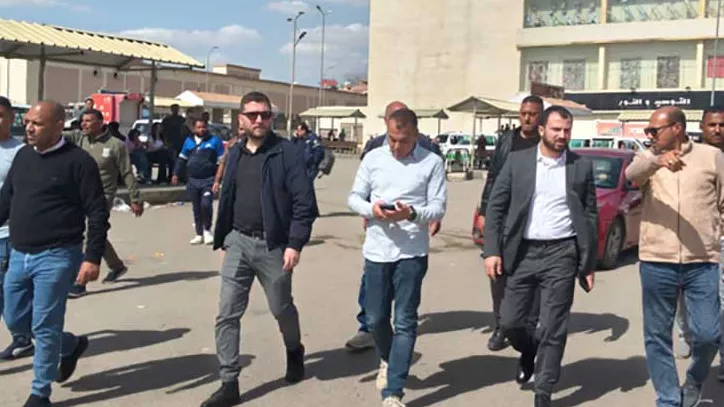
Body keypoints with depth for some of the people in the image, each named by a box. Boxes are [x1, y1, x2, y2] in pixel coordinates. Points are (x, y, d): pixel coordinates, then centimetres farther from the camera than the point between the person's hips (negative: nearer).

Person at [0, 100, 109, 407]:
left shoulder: (78, 161, -11)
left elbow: (97, 213, -12)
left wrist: (92, 258, -17)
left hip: (56, 257, -7)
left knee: (45, 327, 1)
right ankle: (71, 345, 39)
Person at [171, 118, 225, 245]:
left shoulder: (214, 141, -2)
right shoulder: (189, 141, 11)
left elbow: (222, 161, -2)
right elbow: (182, 159, 19)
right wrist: (176, 174, 12)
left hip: (208, 180, -4)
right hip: (193, 181, 5)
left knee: (206, 204, -19)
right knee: (196, 208, 8)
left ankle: (207, 230, 4)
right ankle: (199, 235, 18)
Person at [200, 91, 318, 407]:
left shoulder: (286, 152, -10)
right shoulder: (235, 153, 8)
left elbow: (305, 202, -13)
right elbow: (226, 199, 14)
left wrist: (295, 243, -19)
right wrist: (223, 239, 13)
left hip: (273, 245, -4)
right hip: (239, 242, 4)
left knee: (282, 309, 15)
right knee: (227, 315, -1)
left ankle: (294, 352, 45)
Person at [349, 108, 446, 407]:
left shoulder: (432, 162, -3)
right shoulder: (373, 158, 3)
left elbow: (438, 208, -5)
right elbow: (354, 197, 7)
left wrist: (412, 213, -24)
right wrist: (371, 209, -15)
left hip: (412, 253, -2)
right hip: (376, 250, 3)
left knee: (405, 322, -1)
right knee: (375, 319, 12)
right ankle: (387, 360, 44)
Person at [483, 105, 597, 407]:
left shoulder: (582, 166, 3)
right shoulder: (517, 161, 2)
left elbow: (590, 216, 6)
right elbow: (495, 206, 2)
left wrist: (589, 264, 3)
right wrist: (492, 250, -7)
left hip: (561, 253, -1)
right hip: (523, 252, 1)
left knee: (554, 329, 1)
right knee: (510, 321, 6)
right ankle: (529, 350, 39)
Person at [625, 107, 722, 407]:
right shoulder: (649, 157, 5)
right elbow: (631, 174, -19)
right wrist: (658, 161, -39)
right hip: (656, 262, 1)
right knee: (657, 336, 6)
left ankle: (694, 380, 29)